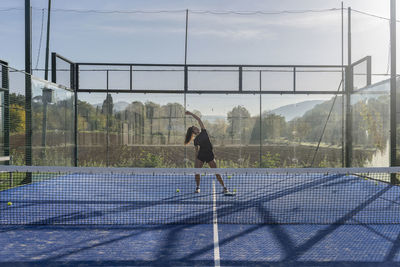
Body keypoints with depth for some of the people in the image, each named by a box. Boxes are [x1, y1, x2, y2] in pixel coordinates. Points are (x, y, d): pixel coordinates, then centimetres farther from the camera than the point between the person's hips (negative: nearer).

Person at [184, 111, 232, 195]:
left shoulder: (204, 132, 5)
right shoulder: (195, 140, 7)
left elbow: (199, 119, 2)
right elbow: (197, 151, 11)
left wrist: (190, 113, 4)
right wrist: (196, 161, 5)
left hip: (209, 155, -1)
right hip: (201, 156, 2)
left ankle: (224, 188, 2)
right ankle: (197, 187, 13)